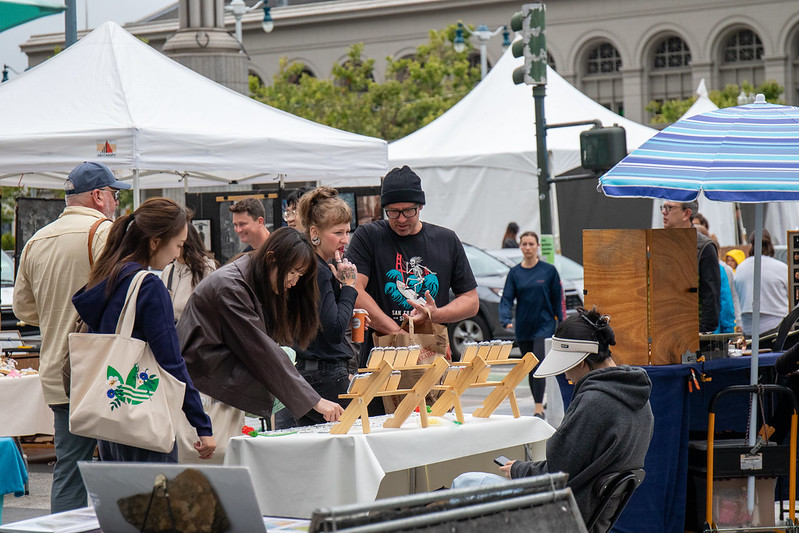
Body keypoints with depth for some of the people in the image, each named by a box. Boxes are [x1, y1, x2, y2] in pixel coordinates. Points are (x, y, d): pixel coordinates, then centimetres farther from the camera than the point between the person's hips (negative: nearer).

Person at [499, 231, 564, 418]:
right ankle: (539, 404, 23)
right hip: (523, 328, 4)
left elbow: (558, 299, 2)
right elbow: (507, 299, -1)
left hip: (544, 324, -4)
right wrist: (506, 320, -18)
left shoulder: (549, 271, -1)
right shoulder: (515, 273, 4)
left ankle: (539, 409, -16)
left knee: (539, 365, -14)